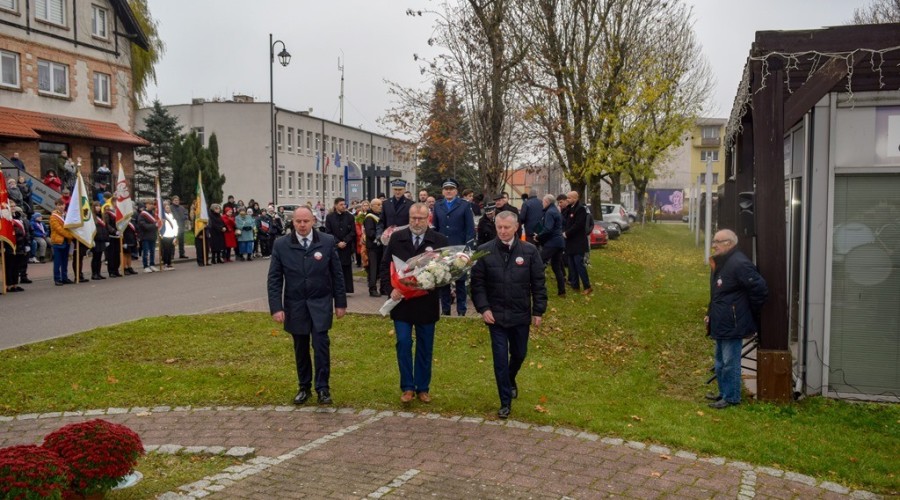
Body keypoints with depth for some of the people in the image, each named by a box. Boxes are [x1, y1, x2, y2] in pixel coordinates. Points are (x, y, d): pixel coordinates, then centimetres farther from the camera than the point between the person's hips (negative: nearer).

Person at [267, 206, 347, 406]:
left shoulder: (328, 241, -4)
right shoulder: (281, 245, -4)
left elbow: (337, 274, 1)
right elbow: (274, 279, -2)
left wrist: (340, 303, 1)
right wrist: (276, 307, -9)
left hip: (320, 303, -1)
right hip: (295, 305, 1)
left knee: (321, 344, -8)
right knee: (300, 348, 10)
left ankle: (323, 387, 5)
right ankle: (304, 387, 25)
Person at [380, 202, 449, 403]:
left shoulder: (439, 241, -3)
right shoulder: (397, 238, 2)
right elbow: (385, 265, 4)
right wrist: (390, 288, -9)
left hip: (427, 302, 0)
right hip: (401, 301, 0)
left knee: (425, 348, 9)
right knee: (403, 344, 0)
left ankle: (423, 388, 22)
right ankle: (407, 387, 13)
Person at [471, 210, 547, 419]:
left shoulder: (529, 251, -4)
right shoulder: (484, 252, -6)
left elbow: (538, 283, 0)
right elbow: (477, 283, -2)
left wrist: (538, 310, -2)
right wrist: (483, 308, -11)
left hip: (521, 315, 2)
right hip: (496, 316, -1)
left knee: (519, 354, 18)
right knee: (500, 359, 0)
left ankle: (510, 380, 49)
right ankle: (505, 402, 13)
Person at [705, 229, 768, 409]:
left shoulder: (739, 264, -20)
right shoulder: (720, 263, 12)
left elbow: (760, 289, -21)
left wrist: (751, 312, -10)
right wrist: (711, 314, 14)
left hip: (733, 325, -10)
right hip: (721, 323, 10)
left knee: (730, 362, -2)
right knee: (721, 362, 19)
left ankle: (731, 397, 9)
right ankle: (724, 393, 32)